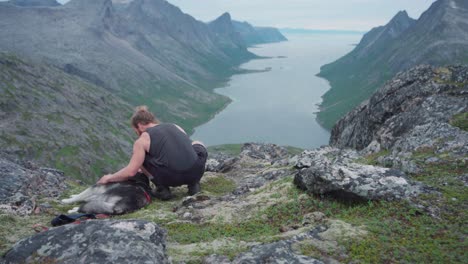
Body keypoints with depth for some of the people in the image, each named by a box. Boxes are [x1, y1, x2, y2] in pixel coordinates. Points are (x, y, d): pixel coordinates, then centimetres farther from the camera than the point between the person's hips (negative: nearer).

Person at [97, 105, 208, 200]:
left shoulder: (142, 140, 7)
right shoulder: (176, 127, 21)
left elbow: (130, 172, 4)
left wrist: (109, 178, 23)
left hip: (171, 177, -4)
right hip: (196, 172, 4)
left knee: (140, 157, 20)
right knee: (198, 145, 35)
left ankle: (162, 189, 12)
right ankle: (193, 183, 20)